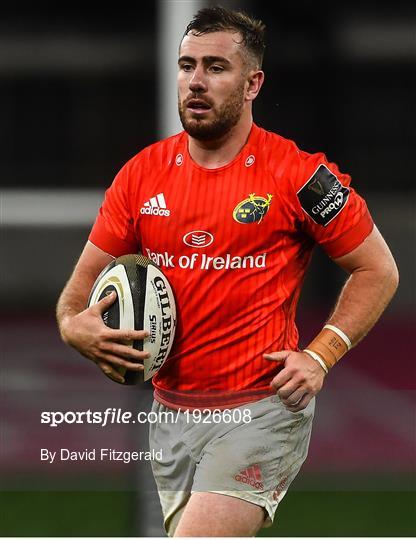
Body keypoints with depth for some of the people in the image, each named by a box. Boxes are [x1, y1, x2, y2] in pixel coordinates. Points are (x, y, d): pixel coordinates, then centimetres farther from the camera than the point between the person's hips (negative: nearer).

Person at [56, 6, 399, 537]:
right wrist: (74, 326, -12)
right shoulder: (141, 174, 4)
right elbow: (82, 283, 11)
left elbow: (378, 270, 0)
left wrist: (319, 355, -11)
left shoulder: (297, 174, -9)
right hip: (170, 411, 6)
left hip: (261, 410, -6)